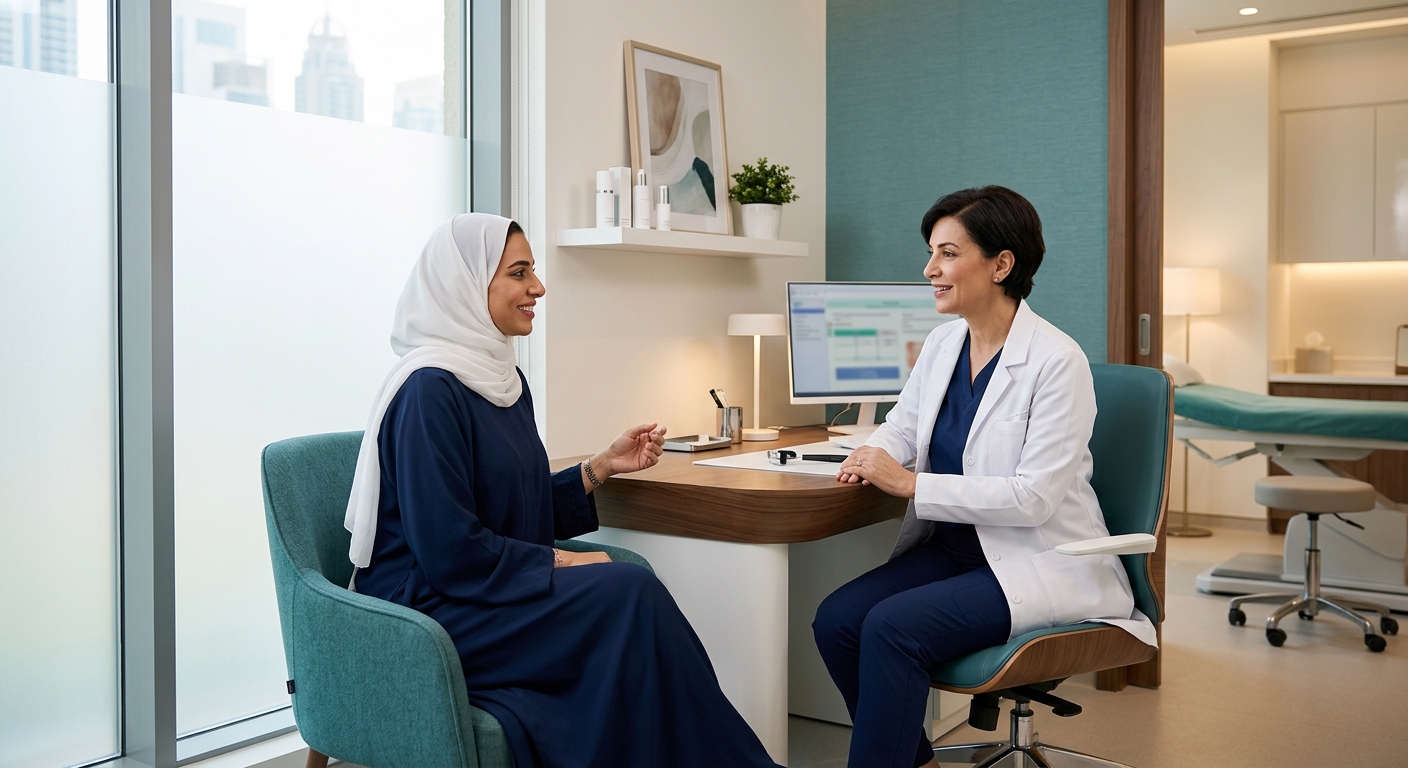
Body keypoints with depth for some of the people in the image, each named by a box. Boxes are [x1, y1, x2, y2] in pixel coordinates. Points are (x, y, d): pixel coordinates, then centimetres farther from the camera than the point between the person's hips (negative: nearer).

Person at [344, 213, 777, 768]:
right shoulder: (429, 390, -15)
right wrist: (562, 563, -14)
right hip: (428, 609, -7)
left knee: (634, 598, -21)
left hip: (498, 592, 7)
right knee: (631, 593, -23)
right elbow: (449, 550, -20)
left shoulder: (505, 379, 12)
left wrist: (602, 467, 7)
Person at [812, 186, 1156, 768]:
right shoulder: (943, 343, 5)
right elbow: (902, 426, 19)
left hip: (1041, 562, -7)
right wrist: (873, 456, -6)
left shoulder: (1057, 361, -17)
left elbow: (1033, 499, -21)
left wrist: (910, 485, -22)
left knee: (892, 626, -27)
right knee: (836, 620, -13)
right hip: (955, 545, 7)